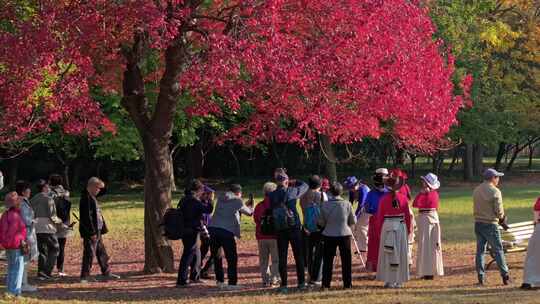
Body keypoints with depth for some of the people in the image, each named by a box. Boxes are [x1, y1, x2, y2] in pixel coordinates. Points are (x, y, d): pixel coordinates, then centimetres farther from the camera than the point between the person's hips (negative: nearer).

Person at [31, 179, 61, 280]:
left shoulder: (32, 200, 10)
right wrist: (58, 221, 5)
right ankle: (47, 271, -6)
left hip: (36, 229, 6)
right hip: (48, 228, -6)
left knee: (42, 251, 15)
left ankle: (41, 273, 10)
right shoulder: (49, 199, -9)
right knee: (54, 249, 6)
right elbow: (52, 216, -13)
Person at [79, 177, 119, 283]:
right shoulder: (86, 199, -19)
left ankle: (106, 273, 26)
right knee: (89, 253, -6)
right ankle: (85, 277, -2)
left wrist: (103, 186, 7)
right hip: (90, 232, -10)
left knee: (102, 252, 16)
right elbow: (86, 217, -23)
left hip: (97, 231, 10)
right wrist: (92, 232, -24)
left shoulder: (92, 197, 11)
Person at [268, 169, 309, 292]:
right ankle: (301, 282, 13)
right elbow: (305, 185, 11)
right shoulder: (292, 191, -5)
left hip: (280, 229, 1)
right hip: (294, 227, -1)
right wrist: (295, 182, 24)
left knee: (282, 258, 5)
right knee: (299, 256, 9)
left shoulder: (272, 196, -1)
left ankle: (283, 285, 3)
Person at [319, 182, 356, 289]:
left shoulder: (325, 205, -7)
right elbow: (353, 221, -1)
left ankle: (325, 283, 9)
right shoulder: (347, 204, -9)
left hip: (329, 235, 1)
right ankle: (347, 283, 9)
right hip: (344, 234, -1)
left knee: (328, 260, 9)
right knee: (346, 260, 8)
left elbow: (321, 222, 0)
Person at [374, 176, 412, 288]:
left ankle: (389, 280, 4)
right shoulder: (403, 198, -4)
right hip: (401, 226, 1)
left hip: (387, 226, -1)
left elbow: (380, 216, -2)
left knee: (388, 254, 6)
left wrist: (378, 231, 7)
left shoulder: (384, 199, -6)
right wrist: (409, 229, 10)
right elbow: (407, 215, 0)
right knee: (401, 254, 9)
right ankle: (399, 280, 12)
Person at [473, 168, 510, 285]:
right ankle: (505, 276, 1)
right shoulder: (495, 191, -13)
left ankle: (481, 277, 7)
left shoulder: (476, 191, 8)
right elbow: (499, 211, -15)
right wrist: (501, 217, 8)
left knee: (480, 250, 9)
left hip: (478, 223, 6)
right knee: (498, 250, 0)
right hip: (490, 224, -6)